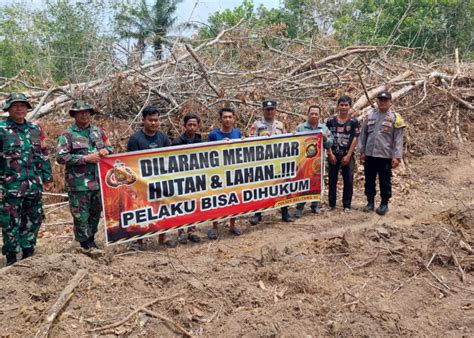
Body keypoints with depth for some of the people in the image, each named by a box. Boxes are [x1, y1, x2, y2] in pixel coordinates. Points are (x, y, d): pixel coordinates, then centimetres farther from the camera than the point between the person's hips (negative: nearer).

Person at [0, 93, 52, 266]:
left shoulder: (35, 129, 9)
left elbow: (43, 154, 14)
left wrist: (47, 177, 12)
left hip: (34, 185, 5)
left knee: (33, 219, 13)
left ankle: (28, 252, 29)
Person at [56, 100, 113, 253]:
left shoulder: (98, 131, 11)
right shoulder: (68, 134, -5)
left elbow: (109, 147, 21)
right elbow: (60, 157, -13)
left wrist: (106, 150, -5)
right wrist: (86, 158, -17)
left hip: (98, 181, 5)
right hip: (79, 183, -5)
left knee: (96, 213, 16)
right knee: (81, 216, 1)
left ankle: (91, 239, 33)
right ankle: (86, 246, 14)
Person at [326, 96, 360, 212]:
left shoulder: (354, 122, 0)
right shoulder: (331, 121, 2)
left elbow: (355, 139, -3)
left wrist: (348, 155, -10)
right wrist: (330, 154, -7)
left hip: (348, 156, 0)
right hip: (333, 155, 1)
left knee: (348, 180, 3)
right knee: (332, 180, 7)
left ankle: (347, 205, 13)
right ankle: (331, 204, 17)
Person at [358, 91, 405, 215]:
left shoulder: (395, 117, -4)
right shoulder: (370, 115, 6)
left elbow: (398, 139, -6)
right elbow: (364, 134, 10)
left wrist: (397, 157, -12)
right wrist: (362, 151, 7)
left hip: (385, 156, -3)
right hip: (369, 155, 3)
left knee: (385, 182, 6)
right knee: (369, 180, 11)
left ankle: (384, 204, 19)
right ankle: (370, 202, 24)